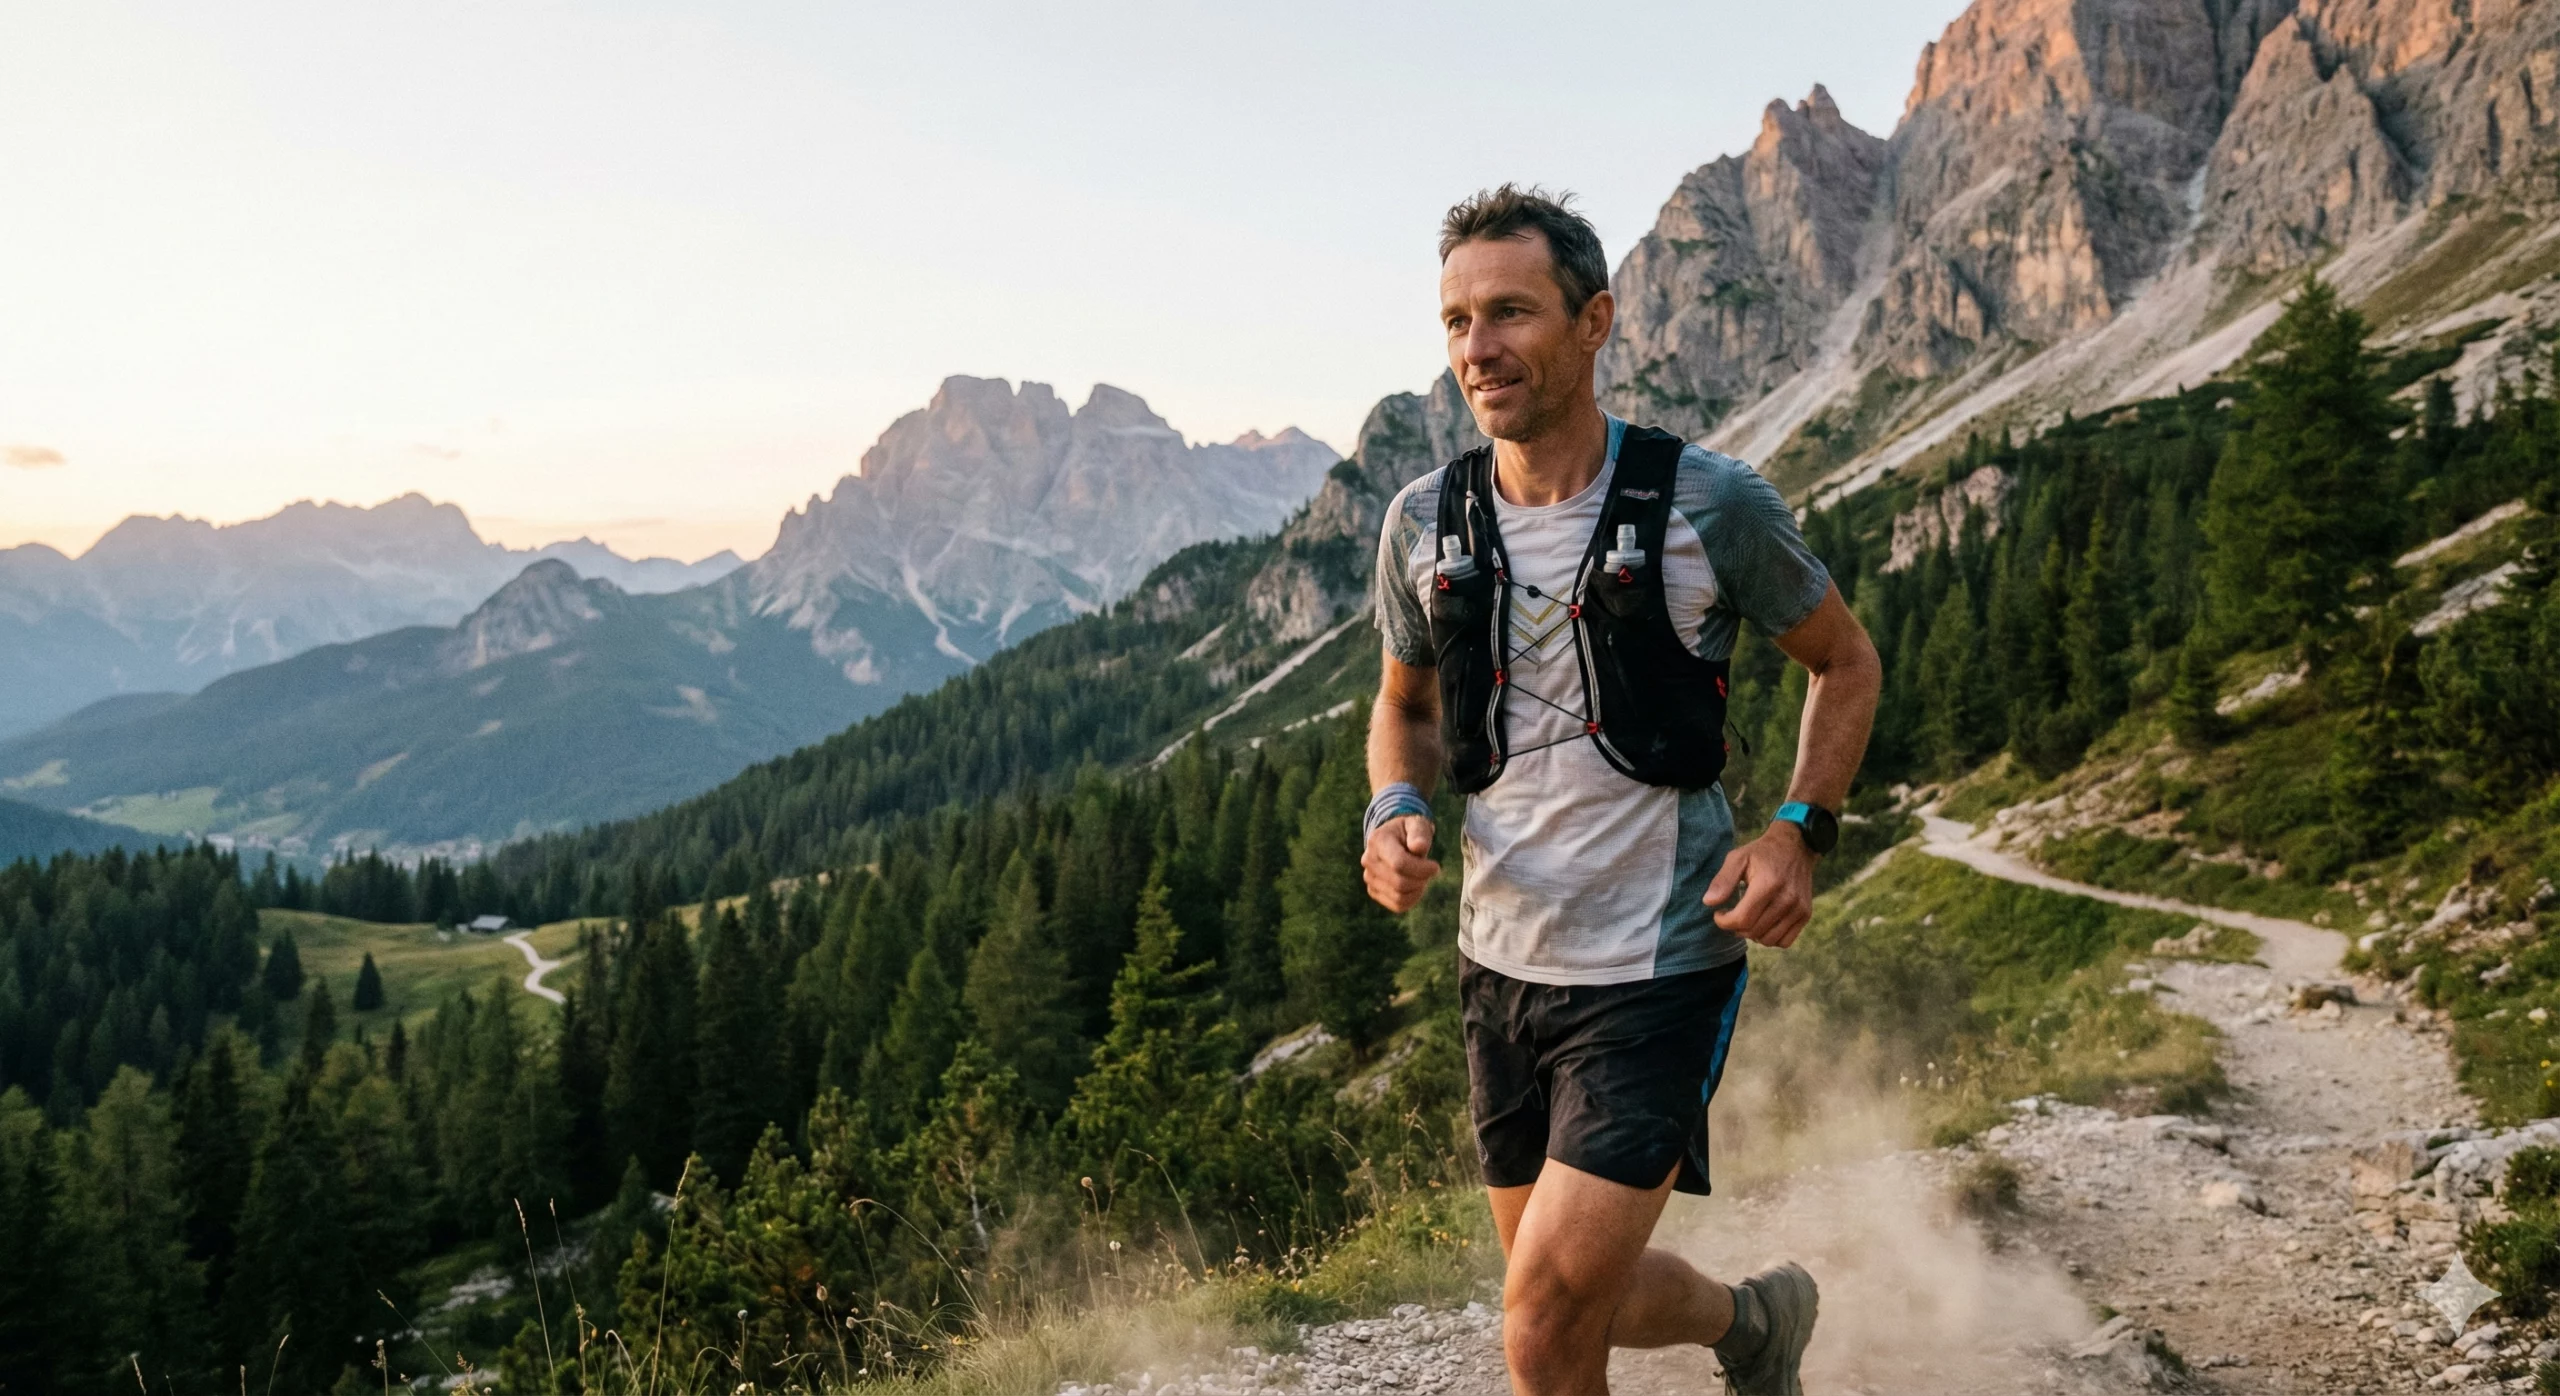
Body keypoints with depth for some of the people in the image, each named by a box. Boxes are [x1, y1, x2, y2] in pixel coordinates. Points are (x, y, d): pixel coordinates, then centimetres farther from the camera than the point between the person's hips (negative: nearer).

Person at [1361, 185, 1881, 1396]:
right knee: (1580, 1299, 18)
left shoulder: (1709, 505, -12)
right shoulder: (1425, 523, -2)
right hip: (1503, 962, 5)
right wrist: (1396, 814, -6)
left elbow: (1846, 663, 3)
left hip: (1658, 965, -5)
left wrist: (1799, 831, -12)